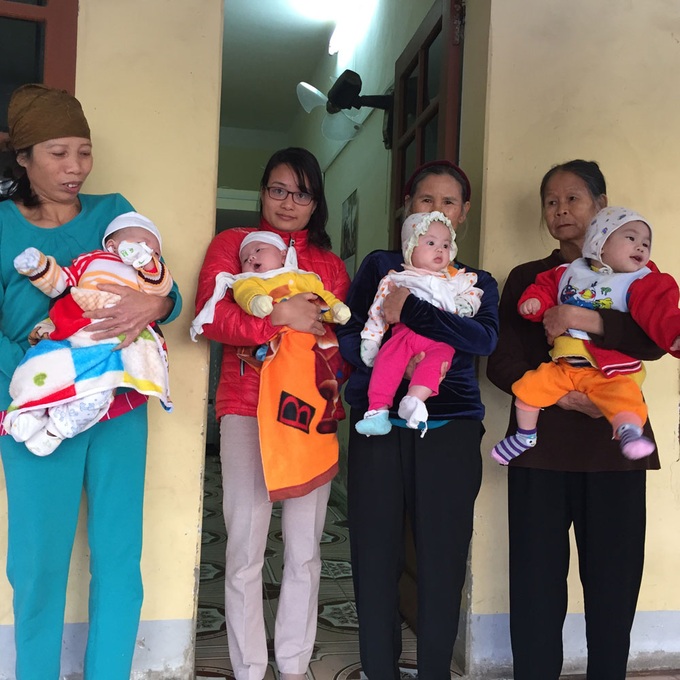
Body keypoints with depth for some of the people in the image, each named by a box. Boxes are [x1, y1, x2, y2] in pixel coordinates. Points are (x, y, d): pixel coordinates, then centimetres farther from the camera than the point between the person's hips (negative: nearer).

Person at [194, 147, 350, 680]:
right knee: (246, 546, -1)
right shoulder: (232, 244, 8)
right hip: (248, 406, -2)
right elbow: (211, 315, -7)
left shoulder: (330, 263, 16)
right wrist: (279, 317, -17)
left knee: (305, 549, 6)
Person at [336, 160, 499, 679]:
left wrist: (410, 309, -16)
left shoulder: (477, 282, 14)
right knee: (376, 554, 2)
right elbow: (349, 338, 1)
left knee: (443, 558, 2)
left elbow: (485, 339, -8)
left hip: (450, 428, 0)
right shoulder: (381, 266, 14)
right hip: (379, 425, 0)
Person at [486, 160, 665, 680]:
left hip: (613, 445, 0)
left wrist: (592, 321, -23)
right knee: (535, 583, -2)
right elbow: (502, 363, 3)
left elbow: (656, 340, -6)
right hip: (540, 446, 0)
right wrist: (560, 395, -13)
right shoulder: (526, 279, 13)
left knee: (613, 580, -1)